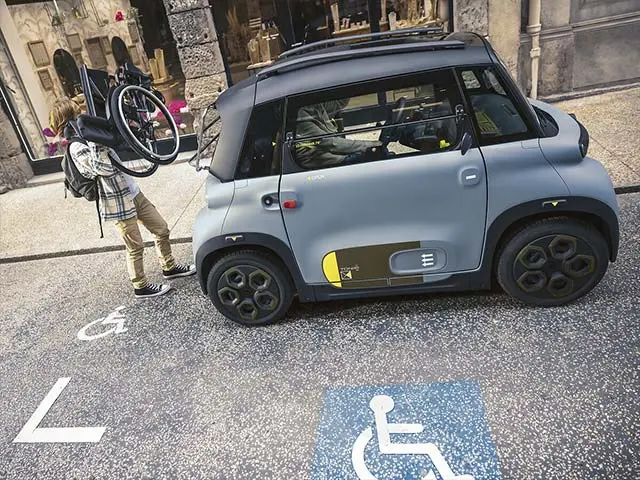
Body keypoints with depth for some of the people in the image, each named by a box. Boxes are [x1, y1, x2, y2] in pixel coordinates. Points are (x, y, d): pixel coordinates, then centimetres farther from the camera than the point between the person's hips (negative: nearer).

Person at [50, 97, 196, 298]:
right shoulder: (77, 148, -18)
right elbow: (105, 169, -29)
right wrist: (94, 142, -29)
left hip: (132, 193, 9)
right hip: (118, 203, -9)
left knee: (162, 229, 15)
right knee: (135, 247, 4)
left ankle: (169, 267, 34)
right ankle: (141, 287, 22)